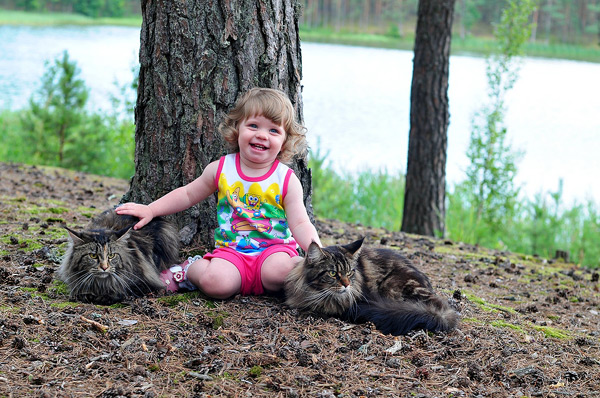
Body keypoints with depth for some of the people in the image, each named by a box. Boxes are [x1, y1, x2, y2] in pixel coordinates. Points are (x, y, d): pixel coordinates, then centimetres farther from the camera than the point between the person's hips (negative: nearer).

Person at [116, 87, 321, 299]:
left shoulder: (287, 180, -1)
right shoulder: (220, 169, 3)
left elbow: (300, 225, -4)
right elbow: (188, 194, 17)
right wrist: (150, 210, 8)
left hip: (275, 248, -2)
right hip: (231, 251, 2)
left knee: (277, 271, -38)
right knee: (216, 283, -27)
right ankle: (191, 269, 3)